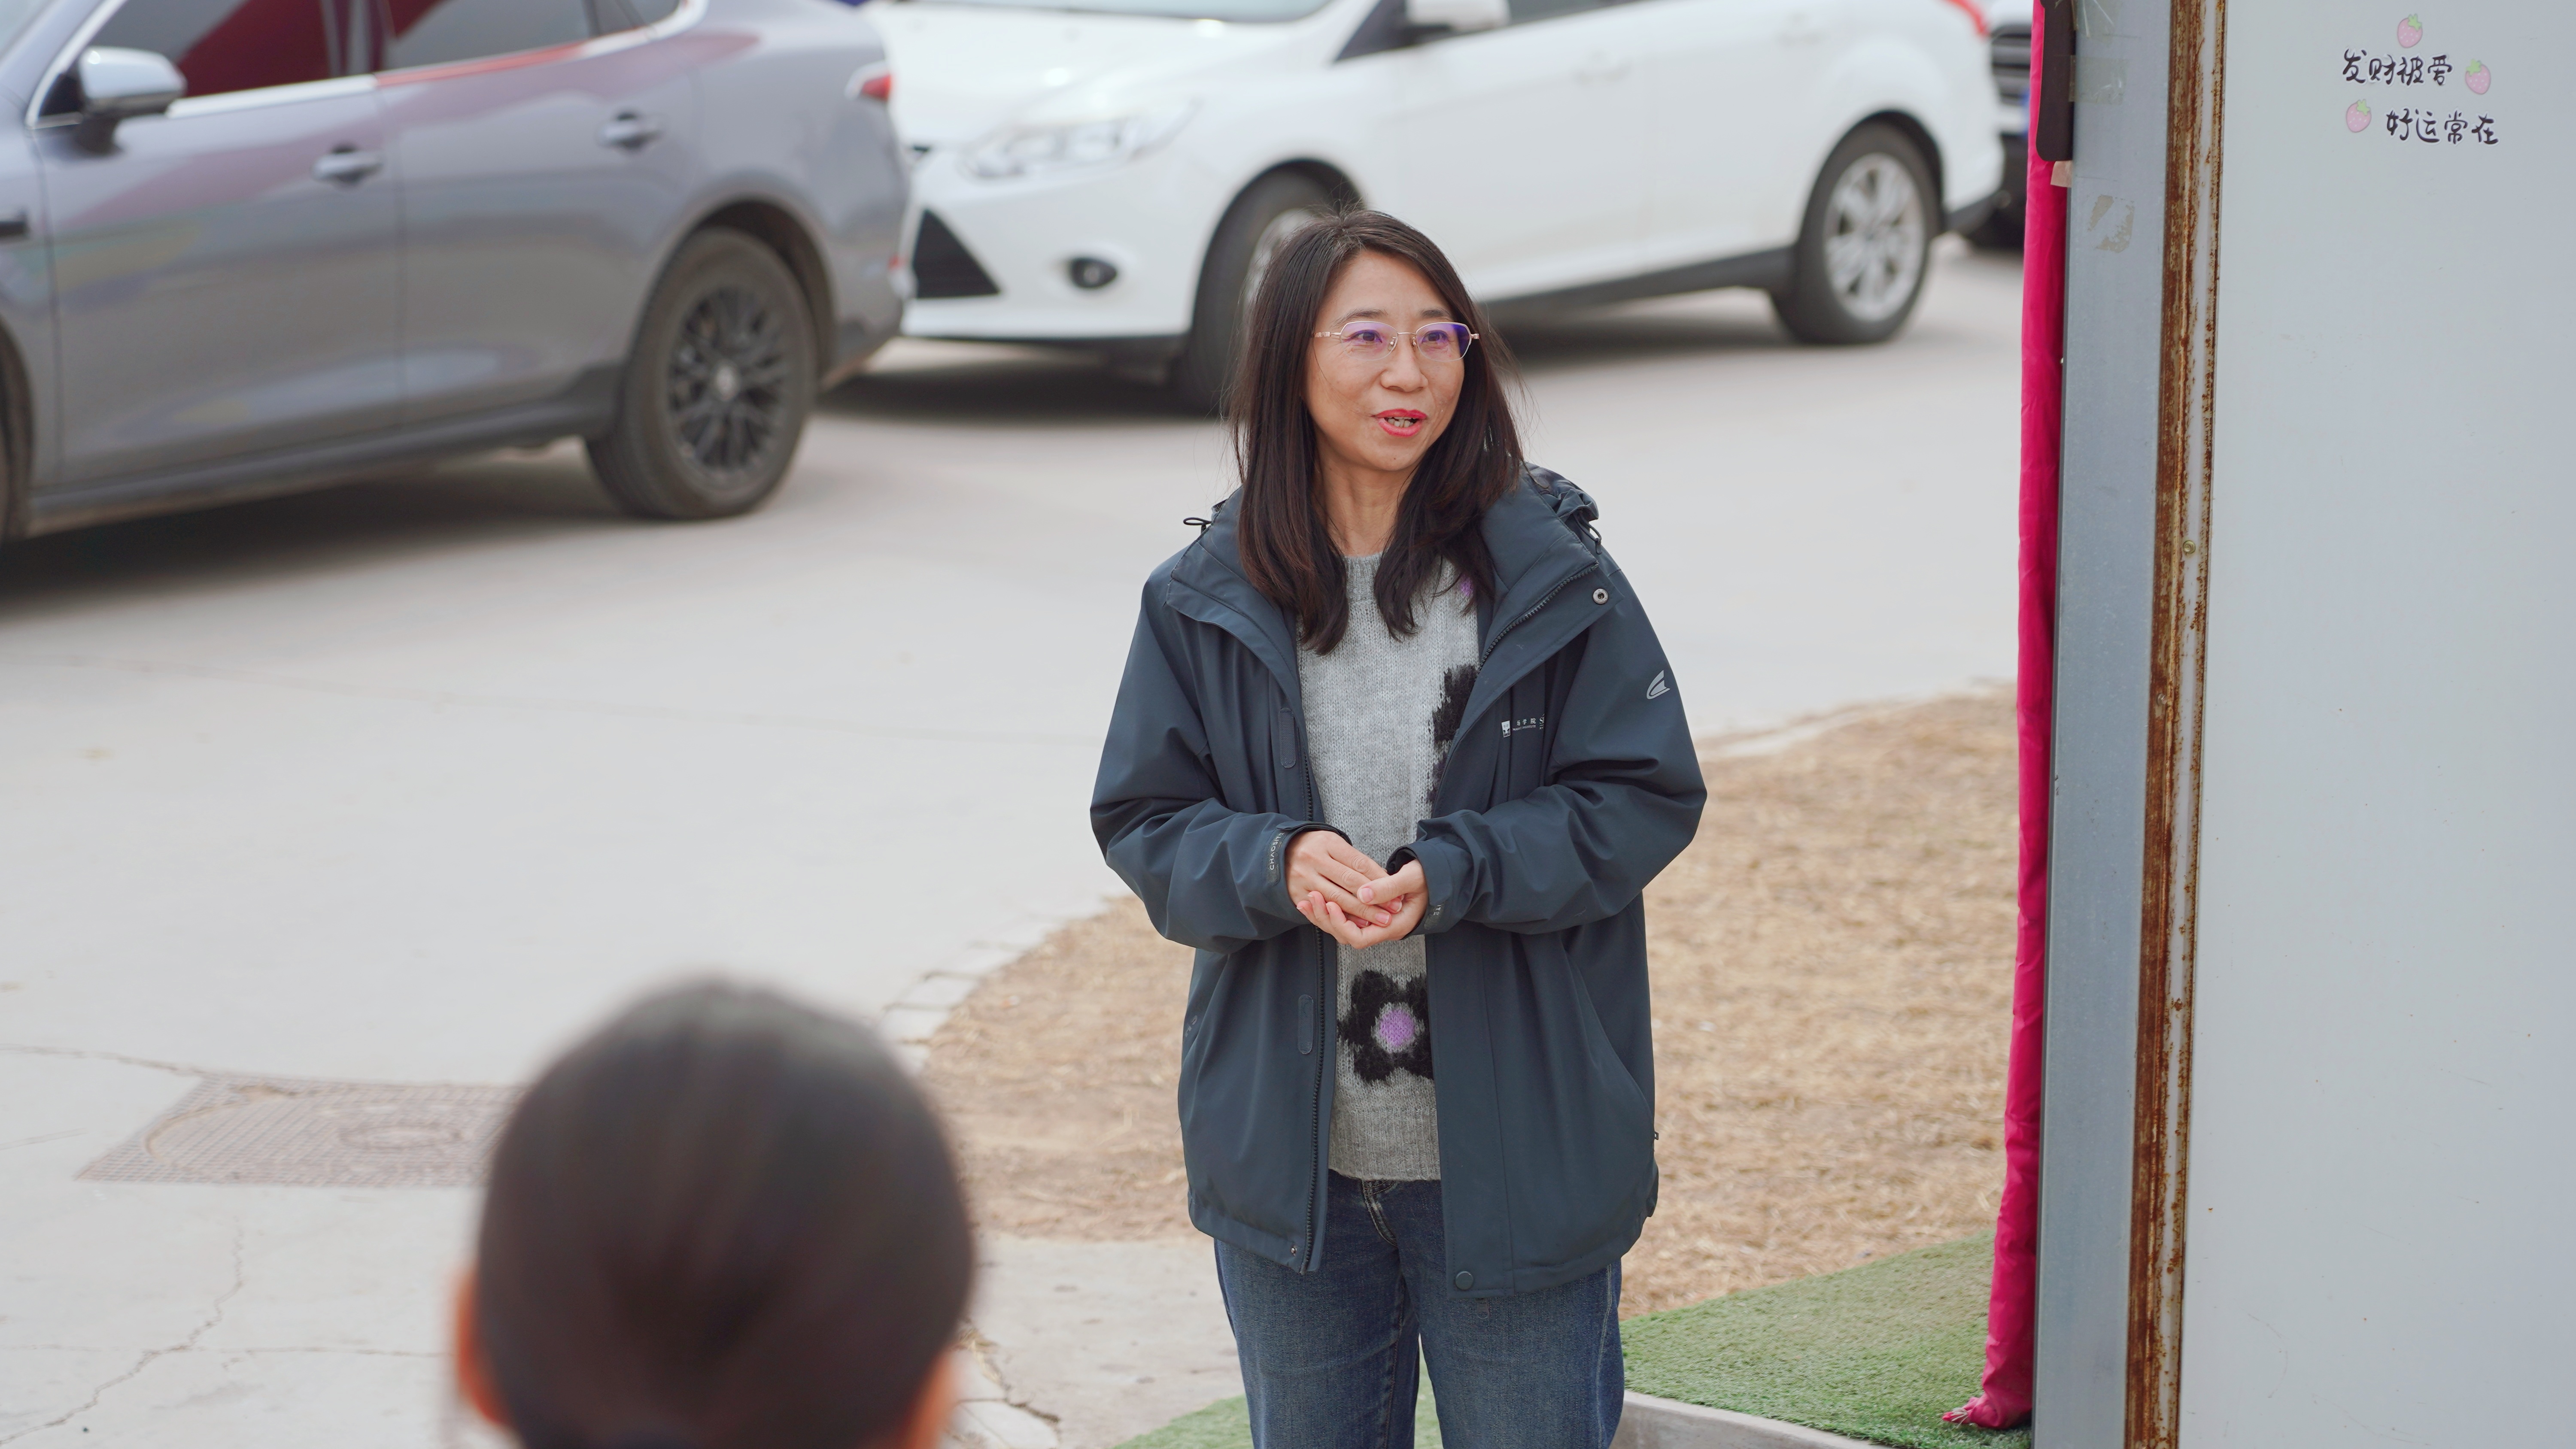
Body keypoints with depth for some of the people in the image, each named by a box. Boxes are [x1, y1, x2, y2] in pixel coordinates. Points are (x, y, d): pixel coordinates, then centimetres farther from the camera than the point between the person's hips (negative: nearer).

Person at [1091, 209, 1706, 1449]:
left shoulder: (1553, 577, -6)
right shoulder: (1208, 600, 0)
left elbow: (1647, 797, -6)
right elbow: (1143, 821, 3)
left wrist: (1451, 873, -20)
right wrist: (1277, 864, -19)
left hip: (1518, 1151, -2)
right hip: (1289, 1156, 2)